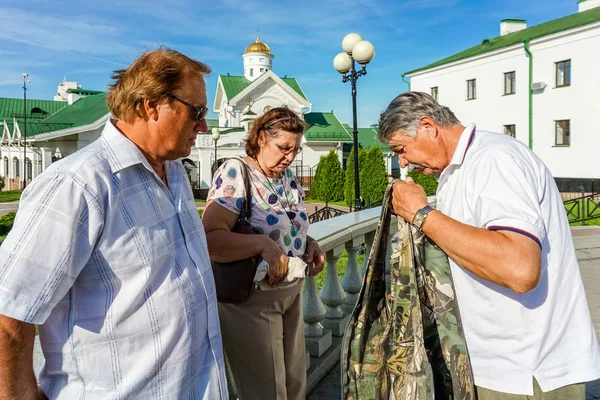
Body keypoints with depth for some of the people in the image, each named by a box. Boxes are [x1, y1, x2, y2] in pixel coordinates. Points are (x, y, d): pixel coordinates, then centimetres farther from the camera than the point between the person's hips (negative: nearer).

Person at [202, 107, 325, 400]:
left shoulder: (287, 175, 6)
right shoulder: (235, 172, -17)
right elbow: (209, 238, -27)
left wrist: (309, 243, -2)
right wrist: (262, 244, -36)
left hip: (292, 294, 7)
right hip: (250, 300, -7)